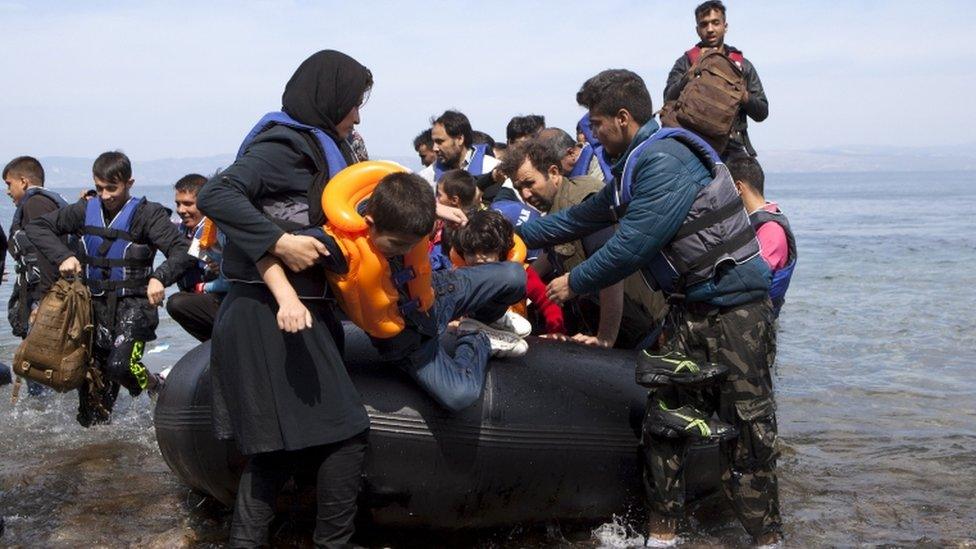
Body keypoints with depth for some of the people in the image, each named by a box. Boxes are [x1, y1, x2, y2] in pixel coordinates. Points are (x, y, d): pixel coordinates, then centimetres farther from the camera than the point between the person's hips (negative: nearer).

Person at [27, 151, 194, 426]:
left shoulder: (147, 214, -7)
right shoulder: (86, 211, 7)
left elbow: (182, 251, -14)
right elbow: (37, 226, 10)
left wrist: (160, 277, -32)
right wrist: (63, 256, -6)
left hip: (133, 304, -5)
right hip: (95, 304, 5)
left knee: (121, 366, -25)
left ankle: (159, 389, 5)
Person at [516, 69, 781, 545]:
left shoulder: (664, 161, -18)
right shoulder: (635, 167, 15)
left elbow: (631, 246, -20)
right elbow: (580, 218, 24)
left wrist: (575, 283, -7)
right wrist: (511, 234, 26)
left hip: (733, 307, -10)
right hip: (687, 306, 10)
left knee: (746, 425, -4)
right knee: (663, 416, 5)